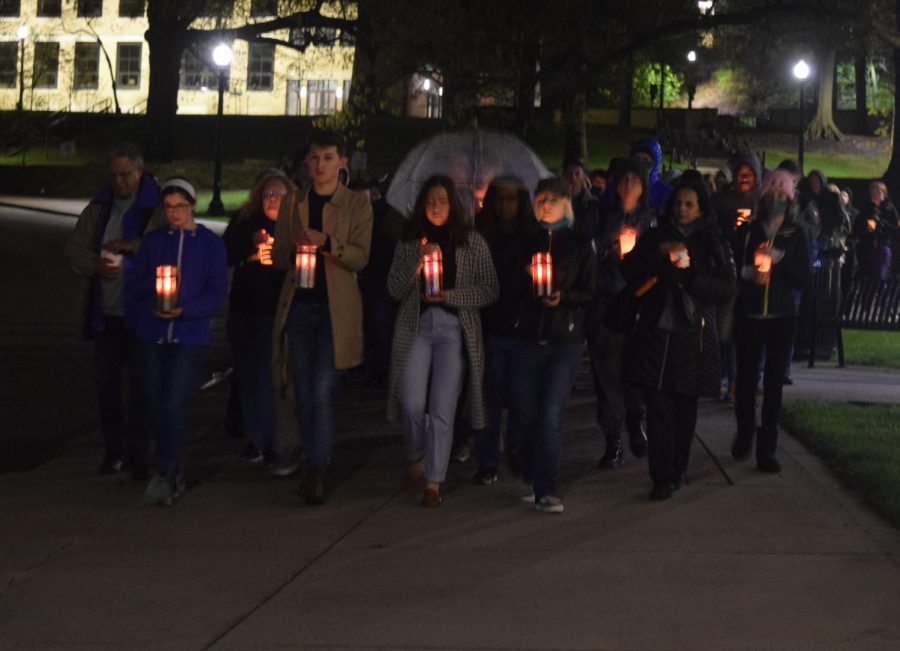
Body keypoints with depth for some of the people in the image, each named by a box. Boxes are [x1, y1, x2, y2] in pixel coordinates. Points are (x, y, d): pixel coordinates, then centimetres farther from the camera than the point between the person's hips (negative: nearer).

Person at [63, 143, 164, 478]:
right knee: (107, 382, 9)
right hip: (105, 312, 5)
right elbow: (74, 248, 11)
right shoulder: (99, 207, 12)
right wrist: (96, 265, -9)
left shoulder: (157, 209, -5)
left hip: (141, 312, -5)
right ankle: (113, 450, 19)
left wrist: (131, 246, -23)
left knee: (140, 384, -1)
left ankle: (137, 453, 6)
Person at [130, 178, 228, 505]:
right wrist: (156, 280, -12)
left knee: (174, 408, -13)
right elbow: (135, 287, 9)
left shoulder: (210, 243, 2)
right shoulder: (153, 241, 10)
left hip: (190, 336, -3)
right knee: (157, 409, 5)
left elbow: (217, 290, -2)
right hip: (152, 336, 3)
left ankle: (165, 477, -9)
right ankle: (175, 476, 18)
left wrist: (183, 311, -15)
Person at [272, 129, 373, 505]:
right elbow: (278, 255, 13)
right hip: (298, 304, 4)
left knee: (322, 389, -12)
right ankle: (313, 466, 15)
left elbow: (360, 258, -5)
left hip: (336, 307, -4)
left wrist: (326, 243, -23)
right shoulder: (292, 204, 13)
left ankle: (317, 470, -10)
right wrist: (293, 253, -10)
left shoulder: (357, 206, 3)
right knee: (304, 392, 6)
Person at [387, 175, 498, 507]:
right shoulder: (410, 241, 9)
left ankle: (434, 482, 1)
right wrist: (417, 259, -11)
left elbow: (490, 291, 0)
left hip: (454, 328, -2)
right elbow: (395, 289, 3)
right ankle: (416, 458, 22)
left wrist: (450, 295, -12)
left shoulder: (472, 242, 3)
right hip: (416, 326, 2)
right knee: (412, 404, -7)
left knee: (442, 408, -6)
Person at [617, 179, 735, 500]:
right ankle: (662, 476, -6)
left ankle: (676, 471, 18)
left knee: (685, 409, 4)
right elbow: (628, 270, 1)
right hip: (655, 332, 1)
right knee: (658, 407, -7)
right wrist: (658, 254, -13)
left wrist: (687, 277, -13)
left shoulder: (714, 244, 6)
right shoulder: (656, 237, 10)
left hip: (693, 337, 0)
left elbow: (727, 289, -2)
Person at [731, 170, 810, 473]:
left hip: (781, 317, 0)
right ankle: (744, 434, 27)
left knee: (774, 382, 0)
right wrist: (747, 272, -16)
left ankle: (767, 449, 4)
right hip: (748, 315, 0)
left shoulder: (795, 235, 3)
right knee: (746, 378, 3)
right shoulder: (747, 231, 3)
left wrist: (779, 259, -15)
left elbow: (803, 278, -2)